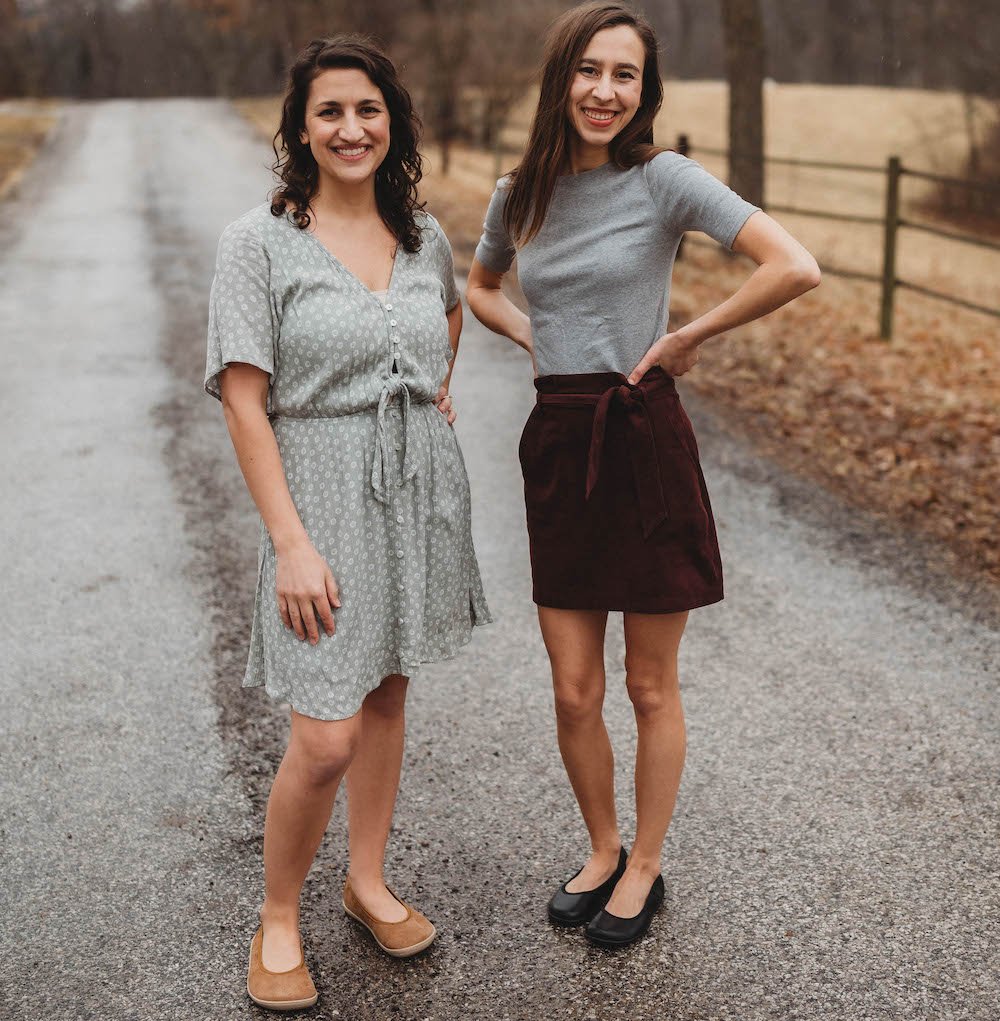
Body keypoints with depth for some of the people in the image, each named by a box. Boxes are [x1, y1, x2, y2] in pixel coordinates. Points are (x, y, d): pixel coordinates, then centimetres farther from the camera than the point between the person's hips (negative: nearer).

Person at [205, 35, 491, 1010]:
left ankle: (368, 882, 34)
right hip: (323, 495, -5)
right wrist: (291, 543, -17)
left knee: (387, 692, 16)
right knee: (326, 738, -8)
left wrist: (438, 386, 13)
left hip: (420, 489, 5)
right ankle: (277, 920, 17)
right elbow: (245, 402, -12)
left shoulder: (423, 234, 6)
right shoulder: (259, 241, -9)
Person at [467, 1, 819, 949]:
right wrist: (538, 339, 8)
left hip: (644, 443, -4)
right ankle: (602, 851, 34)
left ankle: (644, 869, 29)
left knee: (650, 688, 9)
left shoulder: (663, 179, -8)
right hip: (556, 448, 4)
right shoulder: (519, 193, 6)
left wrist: (688, 337, -11)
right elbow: (480, 285, 27)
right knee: (573, 692, 10)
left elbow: (795, 267, -18)